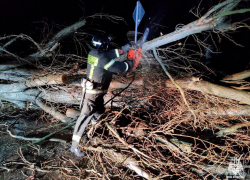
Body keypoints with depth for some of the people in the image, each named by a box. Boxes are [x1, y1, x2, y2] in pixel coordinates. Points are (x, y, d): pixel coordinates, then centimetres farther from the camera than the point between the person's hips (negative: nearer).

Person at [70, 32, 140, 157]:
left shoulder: (93, 53, 2)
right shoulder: (102, 58, -25)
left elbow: (108, 55, 17)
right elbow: (119, 67, -23)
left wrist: (123, 49, 14)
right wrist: (133, 63, -6)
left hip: (97, 92, 10)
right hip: (93, 93, -10)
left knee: (100, 110, 28)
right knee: (85, 115, -8)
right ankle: (74, 145, -3)